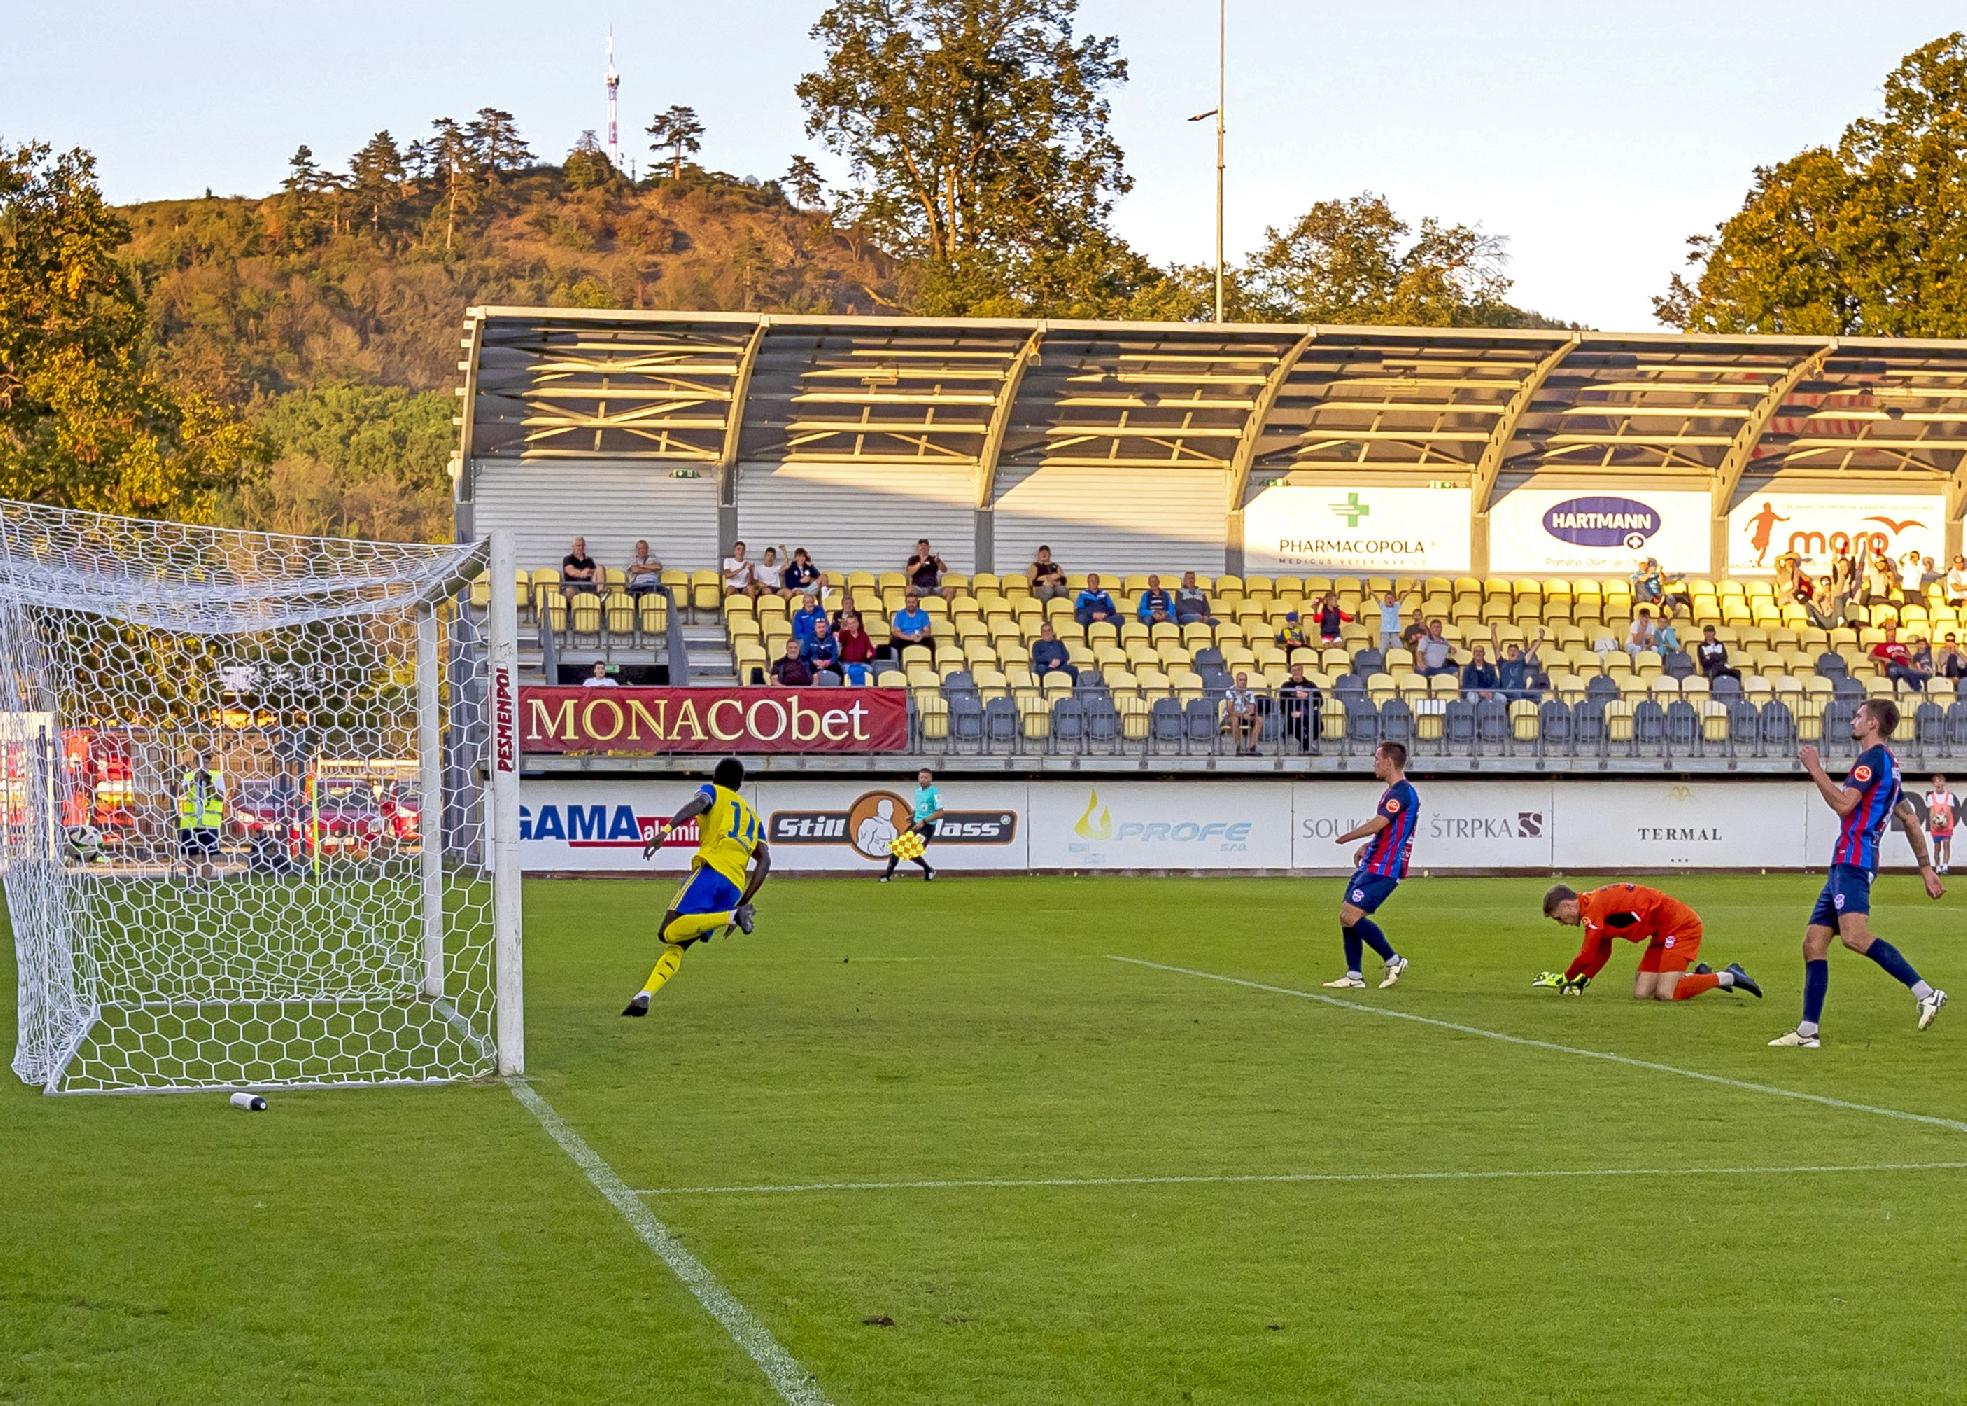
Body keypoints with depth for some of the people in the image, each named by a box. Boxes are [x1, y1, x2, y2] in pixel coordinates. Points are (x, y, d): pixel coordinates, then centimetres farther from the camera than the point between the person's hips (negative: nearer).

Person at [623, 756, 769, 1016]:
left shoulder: (712, 791, 18)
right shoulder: (753, 817, 33)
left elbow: (698, 803, -7)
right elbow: (764, 861, 20)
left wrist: (666, 829, -22)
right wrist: (743, 902, 20)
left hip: (712, 869, -6)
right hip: (736, 885, 6)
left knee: (668, 933, -19)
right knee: (677, 947, 4)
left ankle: (732, 917, -31)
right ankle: (644, 996, -16)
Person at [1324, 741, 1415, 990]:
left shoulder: (1402, 792, -16)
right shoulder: (1393, 791, 18)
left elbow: (1377, 824, -22)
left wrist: (1345, 838, -9)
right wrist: (1367, 846, 19)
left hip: (1383, 869, -10)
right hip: (1371, 865, 10)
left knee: (1351, 915, -15)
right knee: (1346, 916, 8)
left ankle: (1393, 960, -3)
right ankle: (1354, 976, 12)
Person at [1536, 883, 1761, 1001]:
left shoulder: (1594, 907, -20)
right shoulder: (1596, 907, 12)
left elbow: (1587, 955, -19)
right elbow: (1602, 953, 18)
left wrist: (1565, 978, -4)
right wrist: (1581, 981, 6)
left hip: (1681, 925, -10)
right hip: (1662, 934, 10)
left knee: (1665, 994, -19)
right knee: (1641, 994, -1)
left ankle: (1727, 977, -5)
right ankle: (1699, 976, 16)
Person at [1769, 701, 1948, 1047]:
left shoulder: (1873, 758, -7)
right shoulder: (1888, 765, 24)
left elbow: (1843, 804, -18)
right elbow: (1911, 820, 27)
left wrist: (1815, 768, -9)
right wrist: (1926, 869, 28)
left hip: (1853, 860, -11)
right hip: (1845, 863, 11)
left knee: (1855, 935, -28)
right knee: (1814, 942, 7)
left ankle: (1925, 993, -31)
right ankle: (1808, 1031, 7)